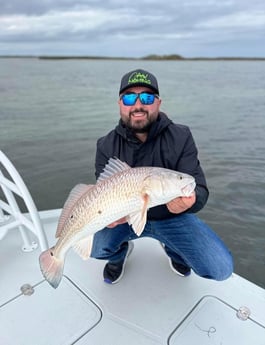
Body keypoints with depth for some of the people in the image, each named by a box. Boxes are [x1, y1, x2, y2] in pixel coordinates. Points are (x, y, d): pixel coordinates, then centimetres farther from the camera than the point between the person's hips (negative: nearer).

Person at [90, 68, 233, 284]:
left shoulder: (181, 138, -12)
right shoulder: (107, 146, -9)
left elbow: (199, 188, -16)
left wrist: (190, 200, -42)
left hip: (172, 217, 0)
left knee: (221, 269, -15)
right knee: (93, 246, -27)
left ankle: (172, 248, 19)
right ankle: (120, 252, 13)